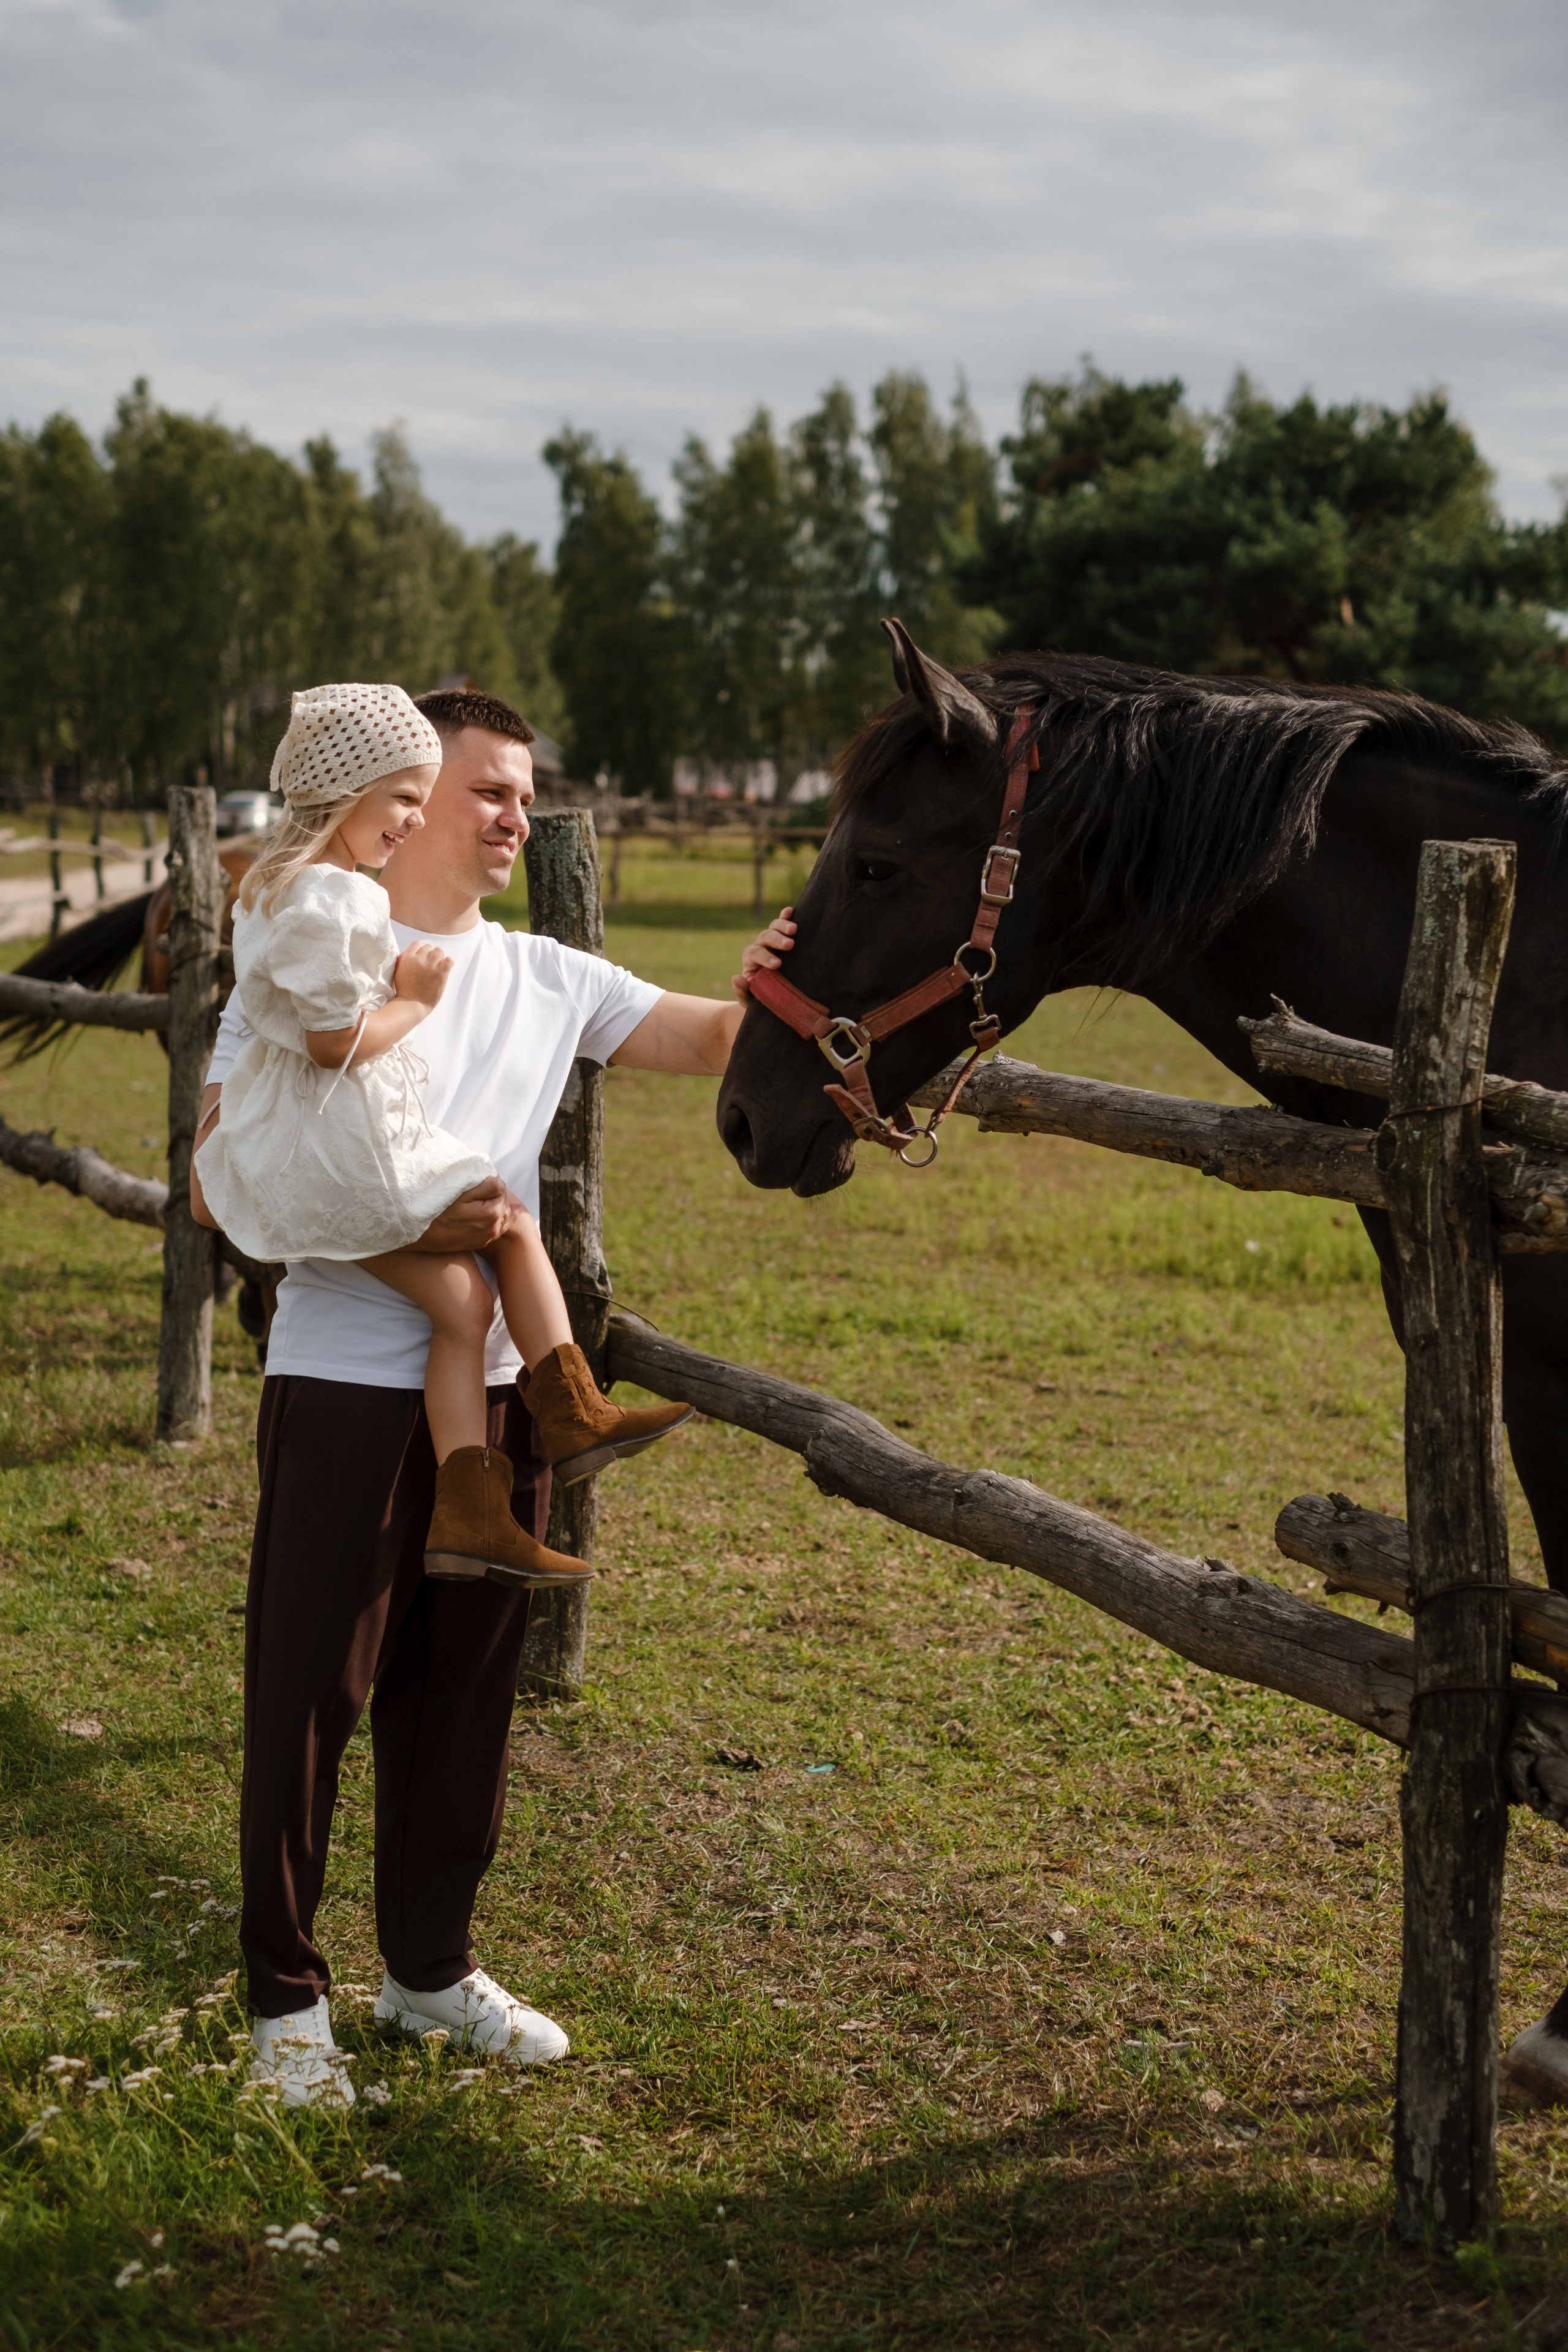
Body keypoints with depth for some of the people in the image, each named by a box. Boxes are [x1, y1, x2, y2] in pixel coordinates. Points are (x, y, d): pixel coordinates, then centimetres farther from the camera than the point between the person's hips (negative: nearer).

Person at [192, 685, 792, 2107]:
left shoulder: (547, 979, 10)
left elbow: (713, 1044, 3)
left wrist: (771, 991, -21)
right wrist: (396, 1226, -22)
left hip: (495, 1385, 5)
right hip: (345, 1380, -5)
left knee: (468, 1688, 13)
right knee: (311, 1691, 2)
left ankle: (433, 1965, 29)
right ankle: (286, 1993, 17)